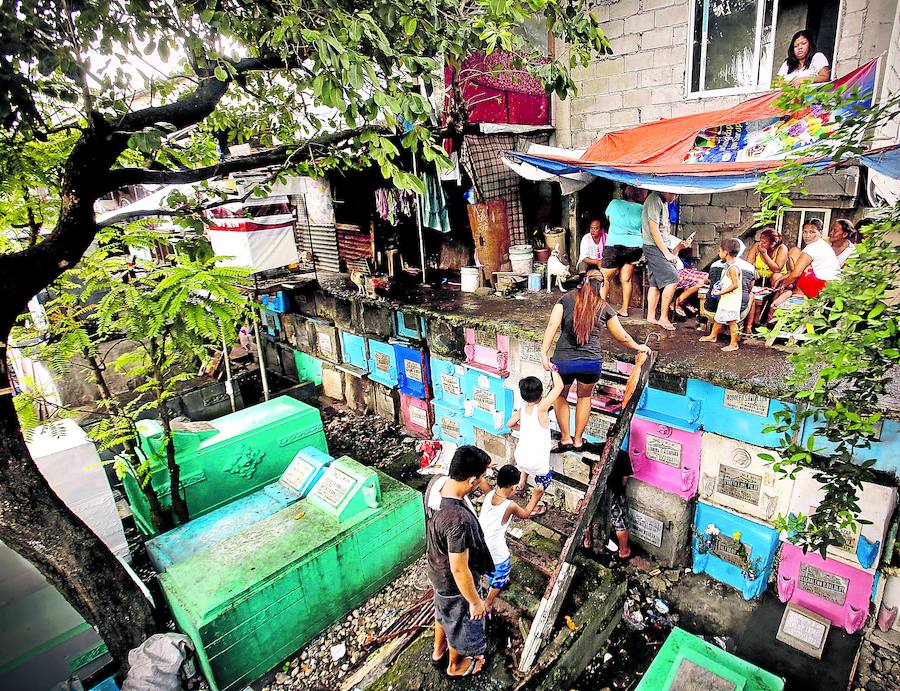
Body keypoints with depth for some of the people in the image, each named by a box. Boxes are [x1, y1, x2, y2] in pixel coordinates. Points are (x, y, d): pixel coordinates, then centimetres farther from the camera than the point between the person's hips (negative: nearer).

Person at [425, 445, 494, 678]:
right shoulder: (458, 520, -44)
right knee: (460, 623, 25)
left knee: (443, 611, 35)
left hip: (437, 568, 7)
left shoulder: (437, 481, -22)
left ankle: (438, 651, 63)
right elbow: (459, 570, -31)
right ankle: (455, 665, 56)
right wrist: (475, 601, -17)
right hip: (453, 582, -7)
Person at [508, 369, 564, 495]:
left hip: (519, 458, 5)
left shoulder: (521, 410, -3)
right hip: (537, 463, -5)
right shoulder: (541, 408, -20)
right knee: (545, 479, 23)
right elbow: (559, 386, -20)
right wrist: (553, 369, -7)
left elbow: (510, 424, 16)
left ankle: (521, 483, 43)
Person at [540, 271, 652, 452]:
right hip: (592, 361, 1)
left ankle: (566, 439, 28)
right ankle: (578, 440, 35)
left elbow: (552, 325, -10)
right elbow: (622, 337, 12)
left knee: (560, 395, 26)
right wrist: (638, 347, 31)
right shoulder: (604, 308, 5)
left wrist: (544, 353, -13)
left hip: (564, 360, -1)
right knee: (584, 397, 28)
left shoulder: (566, 299, 3)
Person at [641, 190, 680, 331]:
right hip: (654, 247, -10)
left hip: (661, 247, 10)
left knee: (656, 283, 9)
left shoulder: (664, 202, 17)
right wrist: (666, 252, -17)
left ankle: (651, 317, 14)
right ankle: (663, 317, -8)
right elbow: (653, 229, -19)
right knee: (672, 279, -14)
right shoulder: (655, 200, -14)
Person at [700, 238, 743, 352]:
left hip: (731, 300, -10)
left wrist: (721, 292, -20)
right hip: (725, 299, 10)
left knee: (731, 322, -2)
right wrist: (719, 288, 11)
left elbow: (736, 284, -24)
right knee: (718, 318, 21)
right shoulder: (730, 266, 9)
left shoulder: (733, 268, -21)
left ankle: (733, 344, 7)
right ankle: (713, 336, 37)